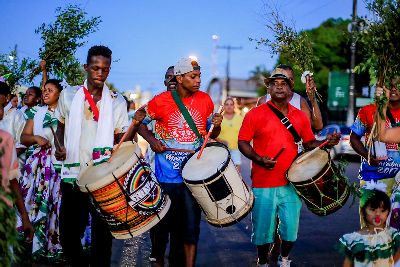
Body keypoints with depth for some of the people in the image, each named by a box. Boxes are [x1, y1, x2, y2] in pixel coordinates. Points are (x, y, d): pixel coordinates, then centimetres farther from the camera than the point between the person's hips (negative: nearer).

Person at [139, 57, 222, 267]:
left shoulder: (205, 100, 2)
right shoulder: (161, 101, -7)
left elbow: (211, 134, 13)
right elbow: (141, 123, 6)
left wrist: (216, 126, -10)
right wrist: (151, 139, -12)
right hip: (166, 176, -2)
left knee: (191, 224, 2)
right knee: (163, 221, 10)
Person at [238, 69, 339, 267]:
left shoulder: (300, 116, 8)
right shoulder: (256, 114, -3)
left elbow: (309, 143, 15)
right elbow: (242, 142, -2)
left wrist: (326, 143, -4)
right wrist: (258, 158, -18)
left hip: (291, 183, 3)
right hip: (263, 185, -3)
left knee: (291, 229, 10)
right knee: (263, 229, 5)